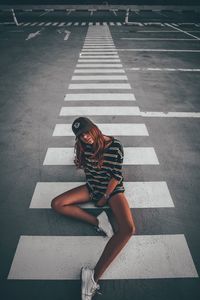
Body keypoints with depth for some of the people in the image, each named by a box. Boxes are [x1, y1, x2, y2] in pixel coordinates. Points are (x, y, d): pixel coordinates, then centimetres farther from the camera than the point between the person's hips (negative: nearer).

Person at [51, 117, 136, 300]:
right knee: (56, 204, -12)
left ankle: (94, 276, -21)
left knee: (128, 229, -29)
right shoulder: (85, 147, -4)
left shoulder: (115, 145, -17)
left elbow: (116, 176, -13)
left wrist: (105, 198, -10)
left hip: (113, 189, -4)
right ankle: (98, 222, -14)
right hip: (92, 187, 5)